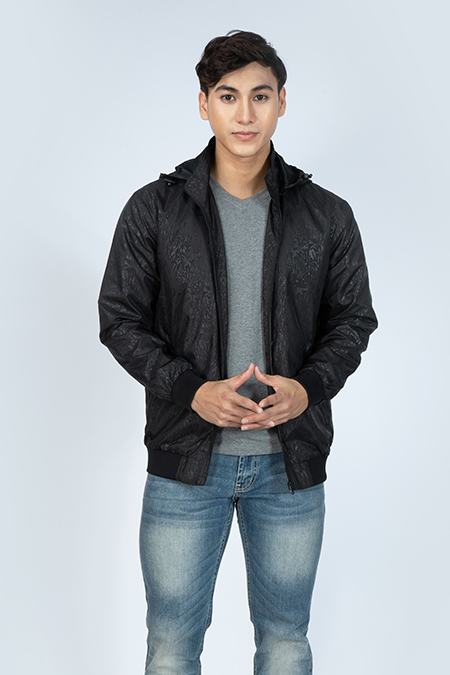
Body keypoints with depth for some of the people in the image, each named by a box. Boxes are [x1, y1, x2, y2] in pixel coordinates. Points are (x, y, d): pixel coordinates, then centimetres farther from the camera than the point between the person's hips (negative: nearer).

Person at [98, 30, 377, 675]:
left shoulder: (327, 216, 1)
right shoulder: (153, 210, -2)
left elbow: (353, 320, 6)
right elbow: (120, 319, -1)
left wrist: (308, 388, -14)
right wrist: (192, 391, -17)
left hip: (291, 462, 1)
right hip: (186, 459, -1)